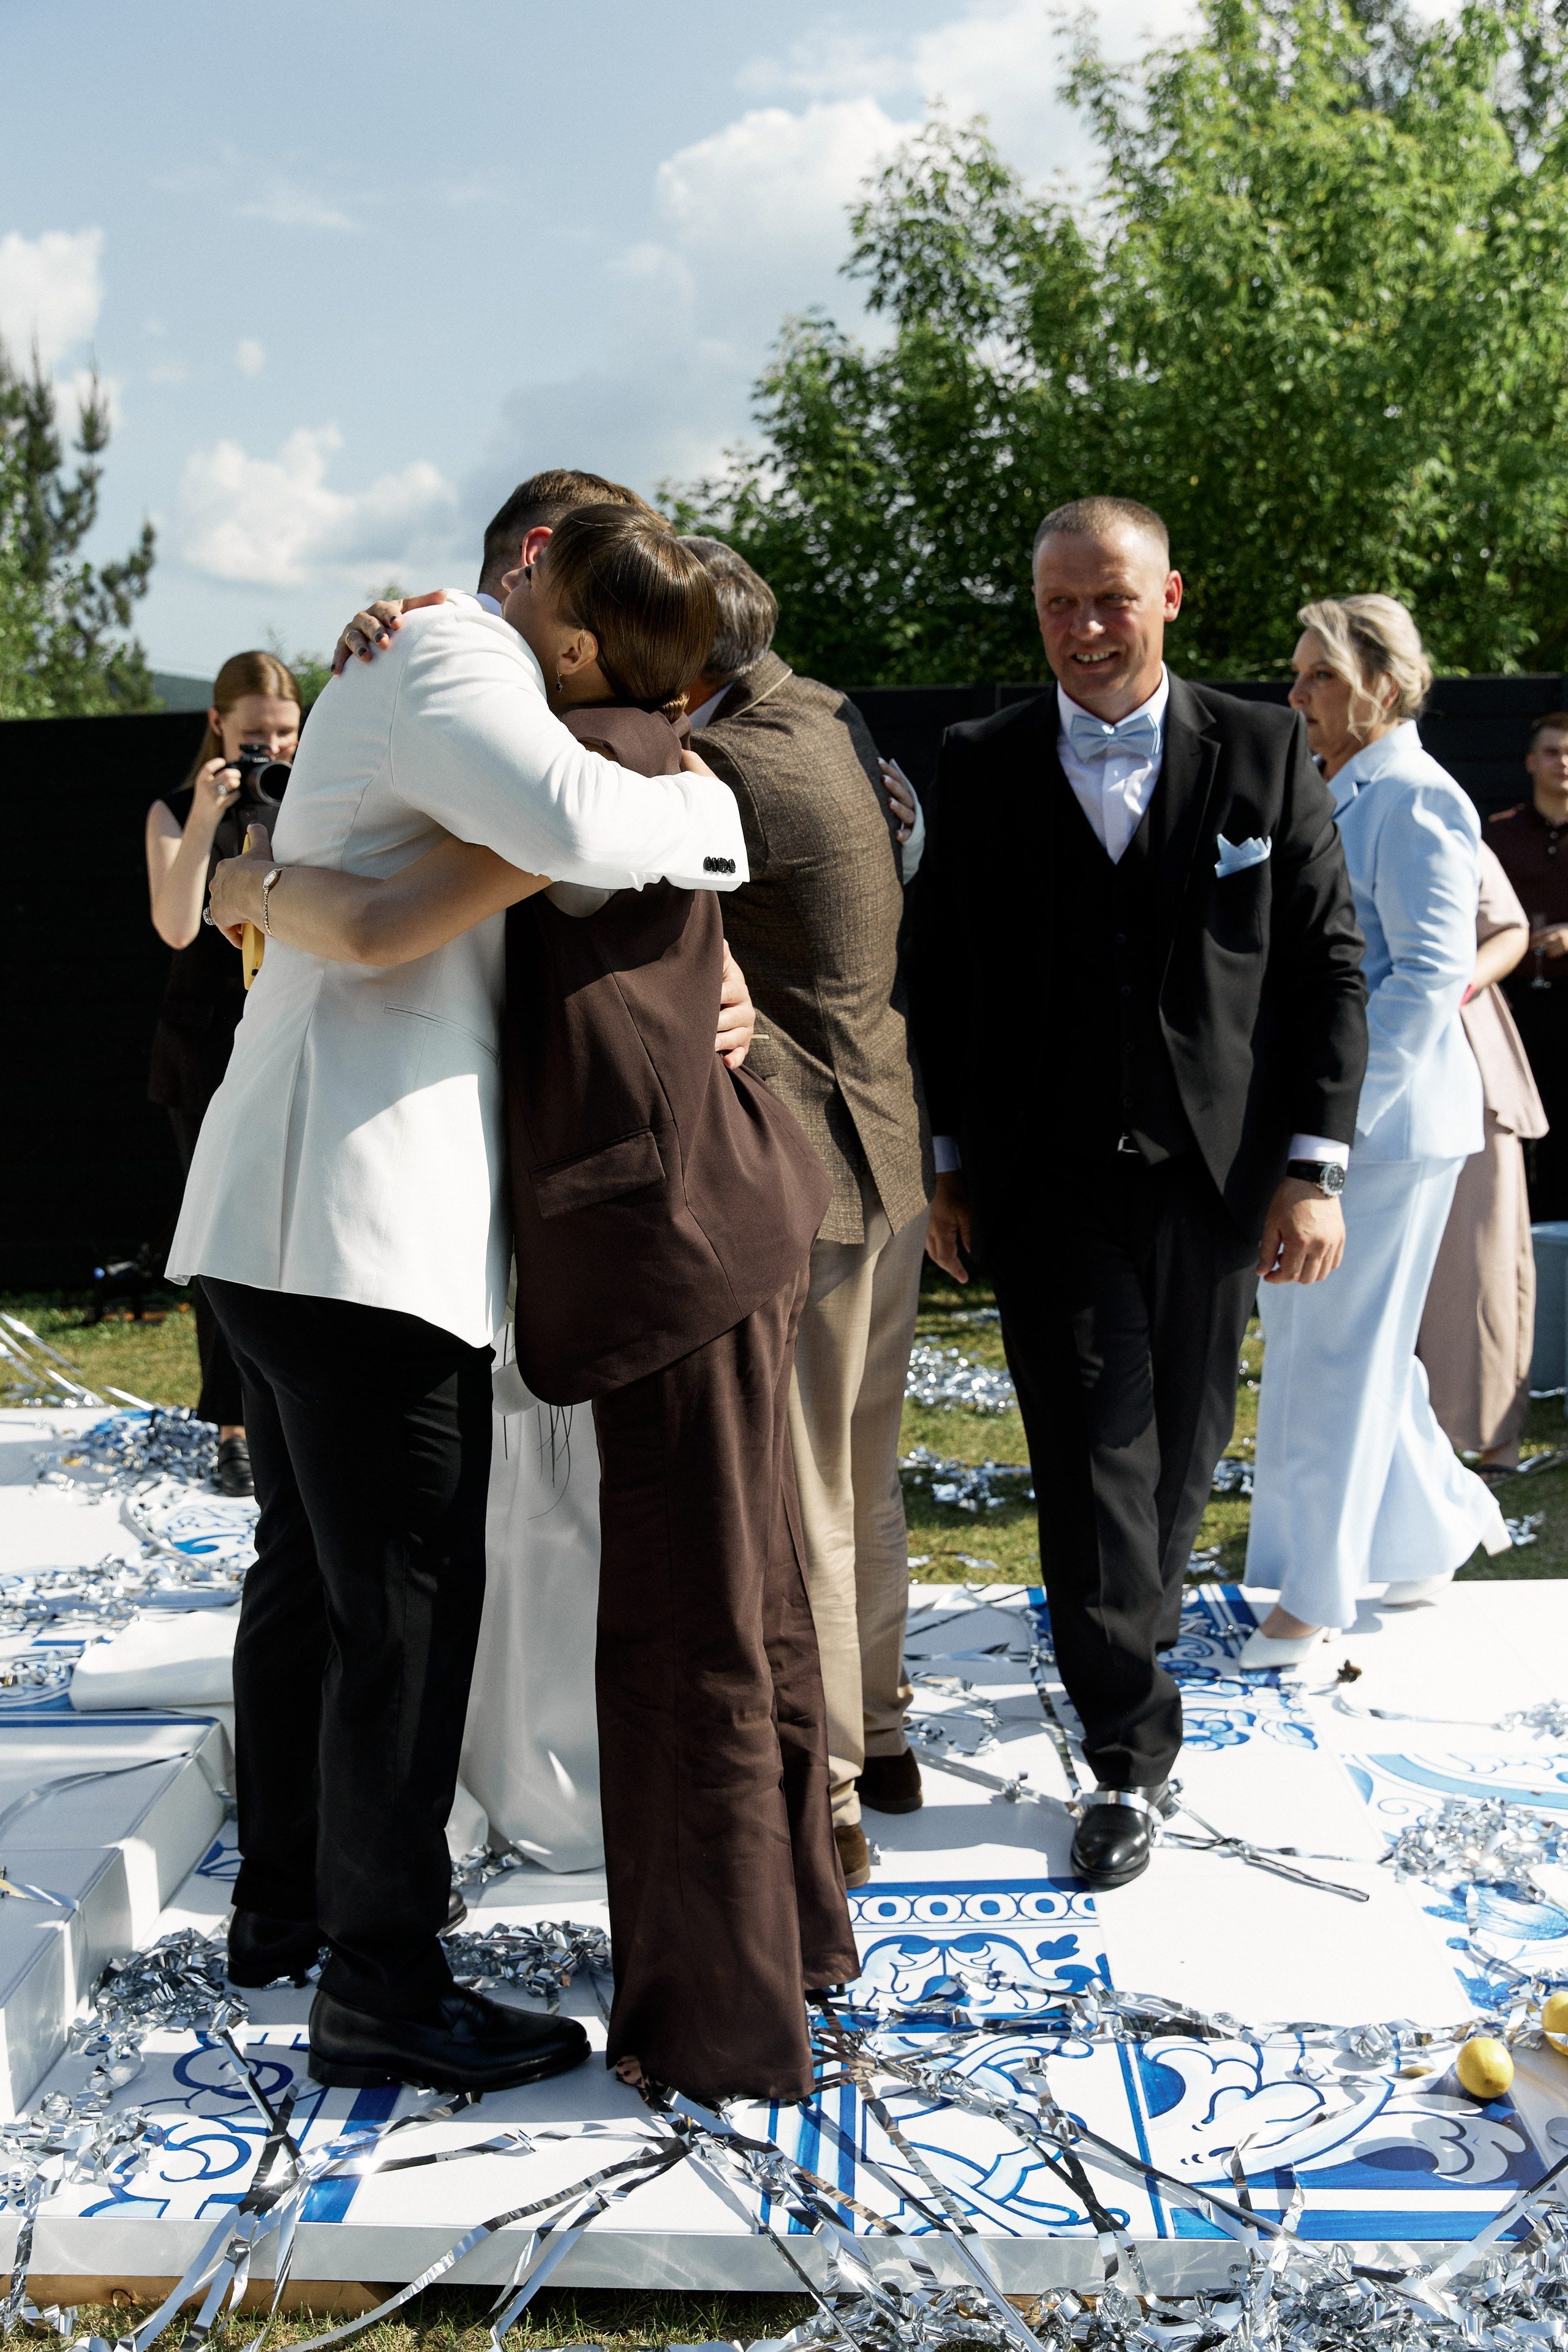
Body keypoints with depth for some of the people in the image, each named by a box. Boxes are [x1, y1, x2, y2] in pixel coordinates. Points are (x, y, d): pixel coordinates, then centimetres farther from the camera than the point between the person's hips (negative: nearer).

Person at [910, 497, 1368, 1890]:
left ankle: (1132, 1633, 41)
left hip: (1212, 1177, 1)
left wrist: (1315, 1165, -5)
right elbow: (941, 975, 7)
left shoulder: (1266, 755, 2)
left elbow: (1330, 966, 2)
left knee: (1183, 1447, 12)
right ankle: (1133, 1753, 7)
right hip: (1049, 1180, -1)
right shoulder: (982, 766, 3)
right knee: (1093, 1450, -4)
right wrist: (948, 1164, 4)